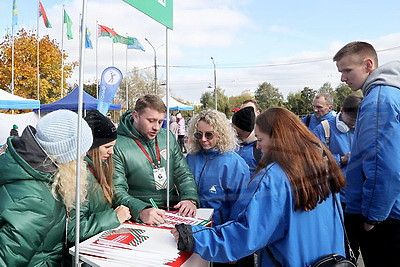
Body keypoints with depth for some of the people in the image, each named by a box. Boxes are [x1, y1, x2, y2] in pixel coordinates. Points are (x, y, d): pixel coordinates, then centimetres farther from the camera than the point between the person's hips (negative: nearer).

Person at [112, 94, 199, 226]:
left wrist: (190, 199, -8)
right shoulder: (117, 145, -8)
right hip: (138, 217, -3)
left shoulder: (168, 137, 8)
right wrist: (141, 210, -29)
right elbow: (117, 191, -13)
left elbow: (184, 174, 10)